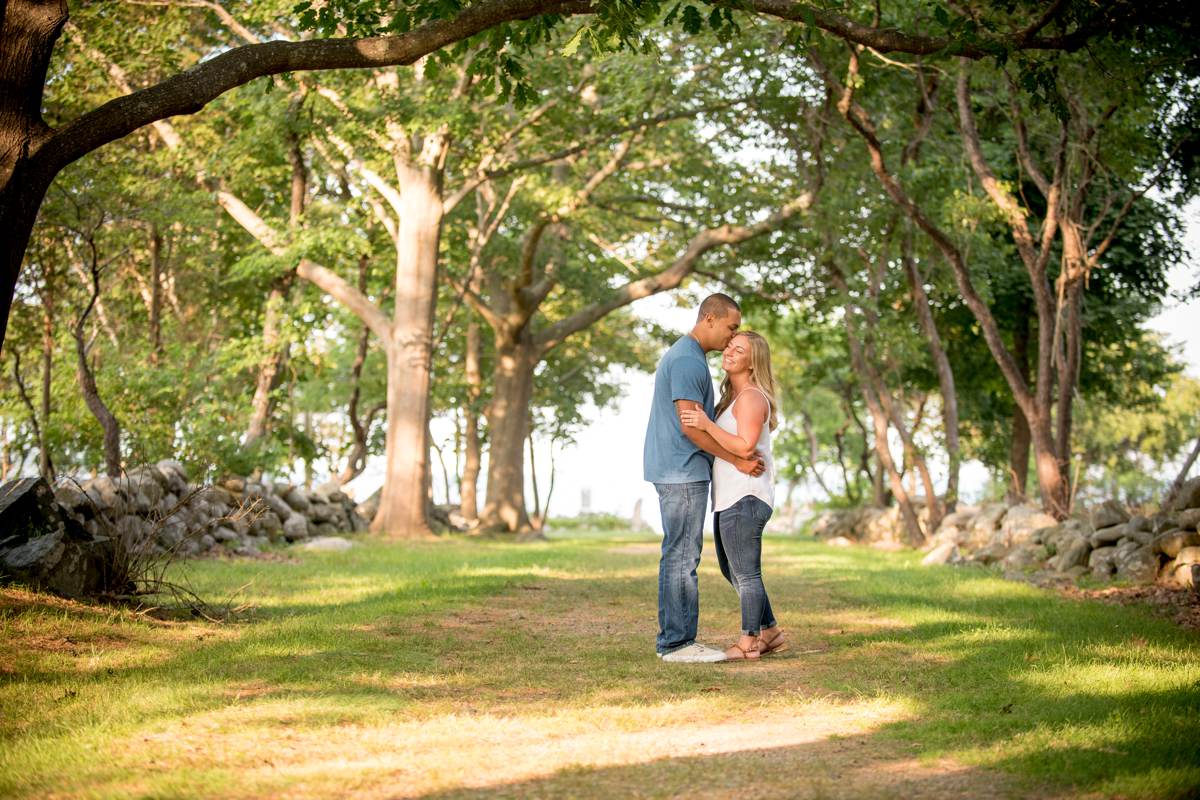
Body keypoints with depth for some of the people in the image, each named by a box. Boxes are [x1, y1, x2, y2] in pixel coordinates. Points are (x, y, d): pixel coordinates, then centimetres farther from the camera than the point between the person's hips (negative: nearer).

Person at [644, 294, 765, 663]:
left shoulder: (683, 356, 19)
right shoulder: (688, 360, -15)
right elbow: (691, 426, -20)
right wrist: (738, 461, -14)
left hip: (679, 473, 10)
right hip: (682, 472, -10)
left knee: (679, 556, 10)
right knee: (682, 556, -7)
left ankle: (674, 639, 13)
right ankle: (676, 642, -5)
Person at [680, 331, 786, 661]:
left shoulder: (751, 397, -13)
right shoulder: (732, 396, 17)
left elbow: (745, 447, -22)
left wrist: (707, 426, -27)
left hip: (745, 499, -11)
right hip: (729, 498, 11)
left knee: (746, 574, -1)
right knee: (732, 571, 17)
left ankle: (748, 642, 9)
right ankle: (771, 633, 25)